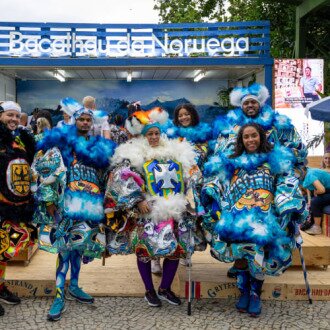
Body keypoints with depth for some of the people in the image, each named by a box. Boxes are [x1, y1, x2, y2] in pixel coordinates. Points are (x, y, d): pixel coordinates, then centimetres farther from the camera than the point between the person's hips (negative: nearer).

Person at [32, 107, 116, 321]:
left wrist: (104, 202, 7)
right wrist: (49, 200, -10)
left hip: (91, 205, 4)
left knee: (78, 243, 11)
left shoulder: (101, 146, 15)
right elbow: (46, 169, -5)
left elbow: (105, 176, 15)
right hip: (69, 203, -4)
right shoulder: (63, 139, 1)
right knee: (66, 245, -8)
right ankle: (60, 296, -3)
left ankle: (73, 287, 24)